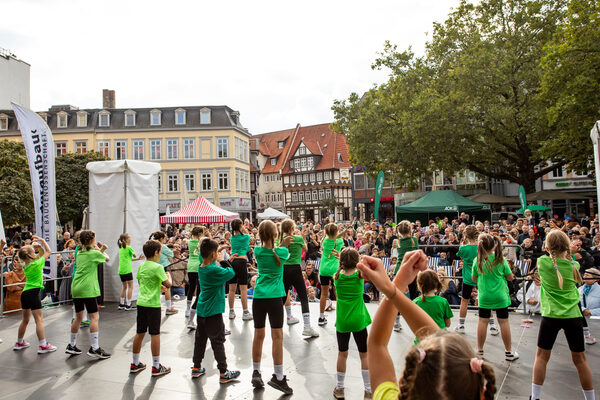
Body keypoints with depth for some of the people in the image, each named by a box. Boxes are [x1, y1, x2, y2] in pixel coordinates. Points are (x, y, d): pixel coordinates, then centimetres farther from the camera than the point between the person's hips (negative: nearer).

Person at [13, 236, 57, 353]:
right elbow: (49, 252, 1)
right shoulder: (37, 264, -12)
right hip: (33, 293, -8)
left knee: (25, 319, 21)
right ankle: (43, 346, -7)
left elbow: (42, 254, 24)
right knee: (39, 320, -7)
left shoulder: (25, 265, 9)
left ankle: (19, 343, 34)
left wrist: (38, 246, 13)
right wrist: (42, 240, 9)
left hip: (25, 293, 8)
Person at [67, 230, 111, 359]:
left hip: (76, 288, 8)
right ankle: (94, 348, -6)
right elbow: (107, 259, 10)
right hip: (87, 289, -8)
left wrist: (100, 250, 16)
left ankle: (71, 345, 27)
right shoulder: (94, 253, -7)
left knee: (78, 317, 18)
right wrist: (101, 250, 25)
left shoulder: (79, 253, 14)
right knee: (94, 317, -5)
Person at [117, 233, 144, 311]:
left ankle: (121, 304, 24)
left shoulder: (121, 248, 15)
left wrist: (138, 258, 17)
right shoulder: (129, 247, -8)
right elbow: (134, 256, 6)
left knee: (124, 286, 19)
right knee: (130, 286, -2)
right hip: (127, 270, -8)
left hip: (121, 270, 8)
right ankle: (128, 305, -4)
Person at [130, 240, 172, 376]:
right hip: (153, 304, -7)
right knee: (155, 334, 0)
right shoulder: (157, 267, -14)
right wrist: (168, 276, 5)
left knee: (140, 333, 15)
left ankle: (135, 364, 25)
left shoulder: (141, 266, 8)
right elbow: (168, 285, -16)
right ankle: (156, 367, 6)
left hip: (141, 302, 7)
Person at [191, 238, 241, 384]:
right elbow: (231, 273, -14)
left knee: (200, 339, 17)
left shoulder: (201, 268, 4)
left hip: (202, 310, 8)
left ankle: (196, 368, 29)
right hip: (213, 312, -8)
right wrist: (222, 260, -6)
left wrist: (221, 261, 3)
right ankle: (223, 373, 10)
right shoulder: (214, 270, -23)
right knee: (218, 341, 1)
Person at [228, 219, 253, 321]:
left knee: (232, 288, 9)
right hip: (241, 261, -5)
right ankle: (245, 313, 1)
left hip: (232, 261, 5)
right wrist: (245, 230, 26)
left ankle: (231, 312, 17)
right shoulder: (245, 237, -2)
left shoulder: (232, 237, 9)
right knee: (243, 288, -2)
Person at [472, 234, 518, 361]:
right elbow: (510, 277, 1)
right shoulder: (500, 259, -8)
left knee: (483, 322, 7)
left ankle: (480, 351, 16)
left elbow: (474, 279, 3)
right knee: (504, 322, 8)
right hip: (500, 295, 0)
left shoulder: (478, 260, -8)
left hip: (484, 296, 0)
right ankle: (508, 352, 19)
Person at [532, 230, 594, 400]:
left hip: (551, 315, -2)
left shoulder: (542, 262, -8)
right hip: (572, 315, 2)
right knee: (579, 359, 12)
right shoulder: (574, 265, -3)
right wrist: (566, 254, 22)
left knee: (542, 356, 7)